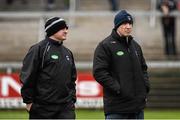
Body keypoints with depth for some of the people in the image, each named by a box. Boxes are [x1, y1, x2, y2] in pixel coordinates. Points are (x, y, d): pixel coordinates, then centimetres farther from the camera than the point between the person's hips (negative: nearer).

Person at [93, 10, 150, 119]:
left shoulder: (135, 45, 17)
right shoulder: (105, 46, -6)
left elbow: (143, 68, 27)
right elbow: (99, 72, -13)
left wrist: (145, 87, 10)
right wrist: (117, 88, -17)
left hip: (138, 105, 7)